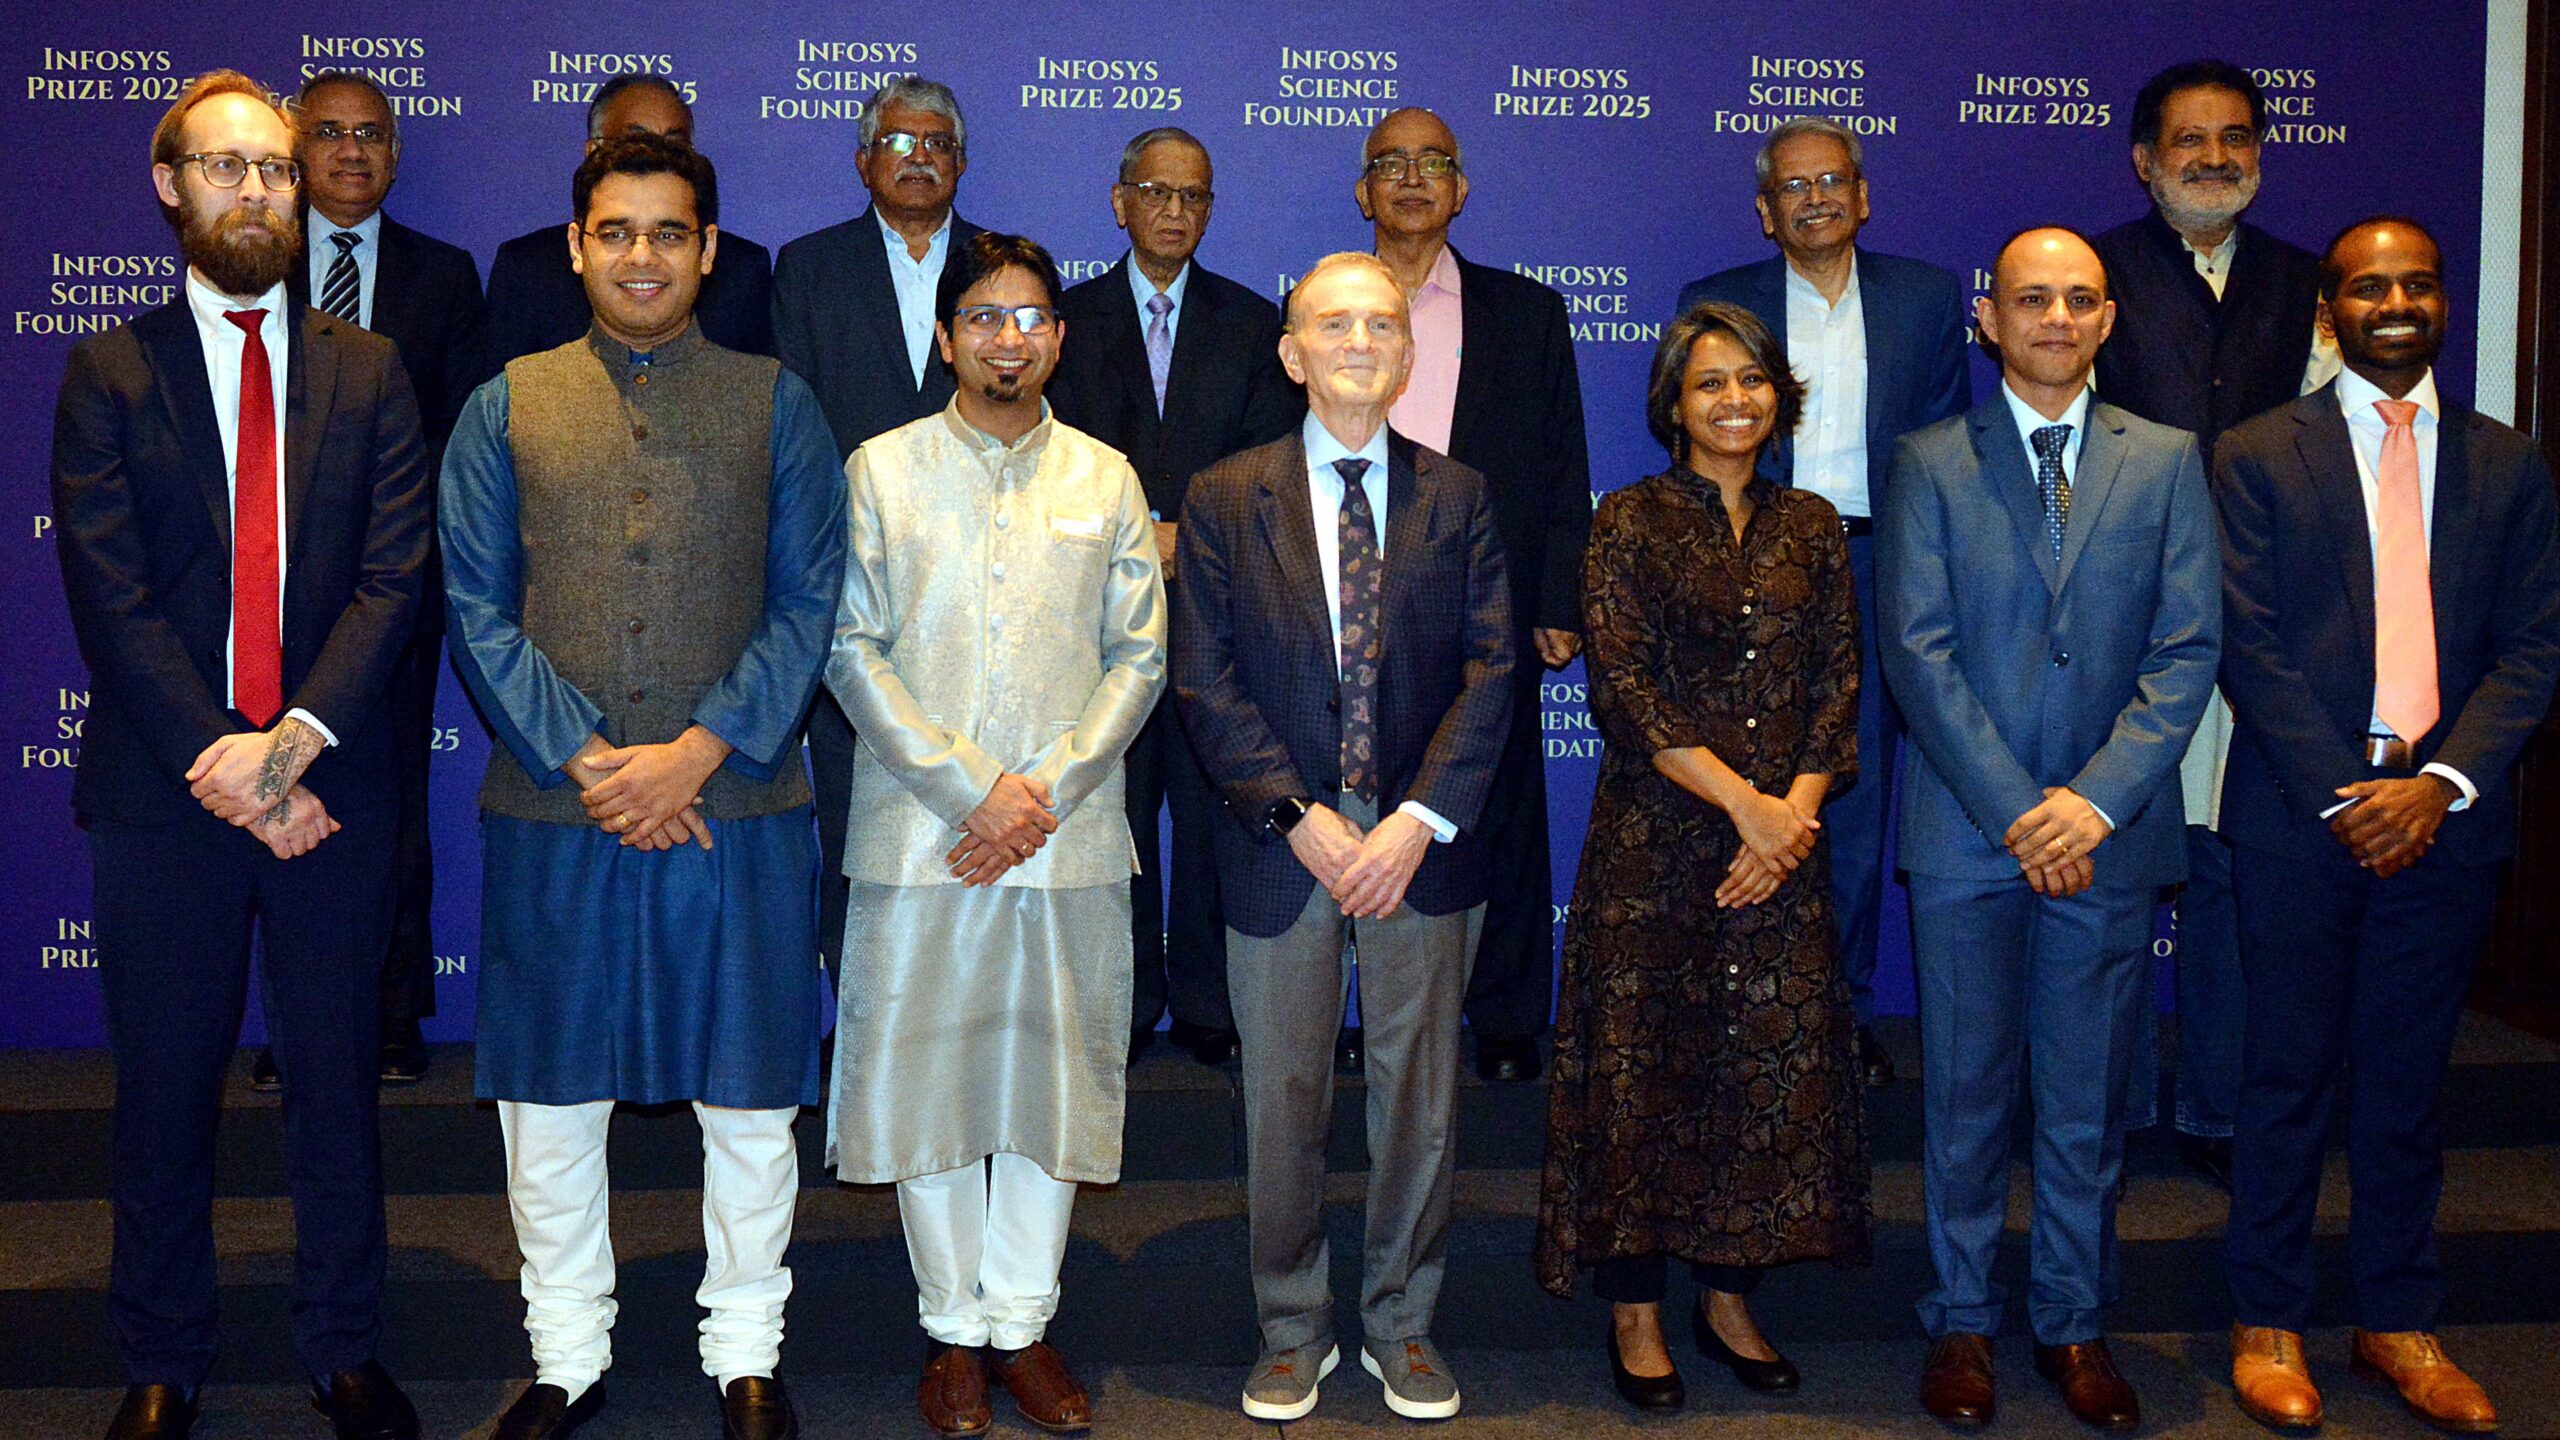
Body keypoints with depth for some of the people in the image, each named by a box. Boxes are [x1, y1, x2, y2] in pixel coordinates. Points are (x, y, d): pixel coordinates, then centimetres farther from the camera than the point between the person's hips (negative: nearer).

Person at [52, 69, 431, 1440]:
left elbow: (393, 578, -3)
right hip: (160, 795, 0)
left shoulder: (368, 374, 6)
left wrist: (294, 739, -15)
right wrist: (217, 764, -14)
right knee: (165, 1087, 9)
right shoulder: (108, 374, 3)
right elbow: (110, 598, -5)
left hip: (332, 787, 1)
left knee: (336, 1079, 10)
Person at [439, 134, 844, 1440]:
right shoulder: (504, 409, 8)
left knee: (750, 1099, 7)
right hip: (550, 811, 1)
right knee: (549, 1098, 10)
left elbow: (808, 604, 0)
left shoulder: (776, 404, 6)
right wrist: (588, 761, -10)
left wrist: (697, 751, -12)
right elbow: (478, 609, 2)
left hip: (737, 804, -1)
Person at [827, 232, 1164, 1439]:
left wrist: (1045, 789, -8)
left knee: (1053, 1074, 5)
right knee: (927, 1072, 3)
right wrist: (971, 789, -11)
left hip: (1070, 835, 1)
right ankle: (954, 1327, 18)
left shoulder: (1106, 477, 10)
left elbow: (1139, 658, 5)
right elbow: (851, 650, -2)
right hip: (920, 831, -1)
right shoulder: (880, 469, 5)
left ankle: (1023, 1321, 18)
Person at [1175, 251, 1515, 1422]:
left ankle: (1402, 1325, 26)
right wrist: (1299, 815, -13)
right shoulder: (1223, 499, 3)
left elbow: (1489, 670, -1)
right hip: (1280, 841, -1)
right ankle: (1294, 1331, 24)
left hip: (1422, 843, 1)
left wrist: (1421, 819, -12)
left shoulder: (1458, 498, 6)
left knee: (1419, 1095, 9)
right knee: (1283, 1101, 8)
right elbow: (1205, 682, -2)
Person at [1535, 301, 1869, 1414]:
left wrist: (1795, 811, -10)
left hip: (1784, 837, 4)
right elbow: (1624, 688, -9)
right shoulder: (1631, 522, -1)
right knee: (1644, 1063, 1)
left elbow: (1837, 684, 5)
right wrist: (1742, 802, -14)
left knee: (1774, 1062, 5)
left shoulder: (1810, 527, 11)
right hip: (1657, 835, -3)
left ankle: (1728, 1295, 21)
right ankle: (1634, 1309, 13)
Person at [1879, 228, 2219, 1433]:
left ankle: (2074, 1322, 24)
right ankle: (1961, 1321, 20)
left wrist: (2097, 799, -12)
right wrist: (2014, 810, -12)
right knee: (1965, 1093, 7)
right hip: (1965, 834, -1)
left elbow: (2188, 648, 0)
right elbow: (1918, 653, -5)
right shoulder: (1930, 464, 3)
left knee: (2088, 1099, 9)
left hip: (2109, 835, 1)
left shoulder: (2166, 461, 8)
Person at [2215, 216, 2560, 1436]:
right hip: (2299, 817, -2)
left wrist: (2440, 784, -12)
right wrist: (2342, 797, -12)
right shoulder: (2257, 457, 2)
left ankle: (2398, 1323, 22)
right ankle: (2266, 1324, 16)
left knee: (2409, 1081, 11)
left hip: (2444, 819, 2)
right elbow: (2250, 646, -5)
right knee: (2287, 1076, 5)